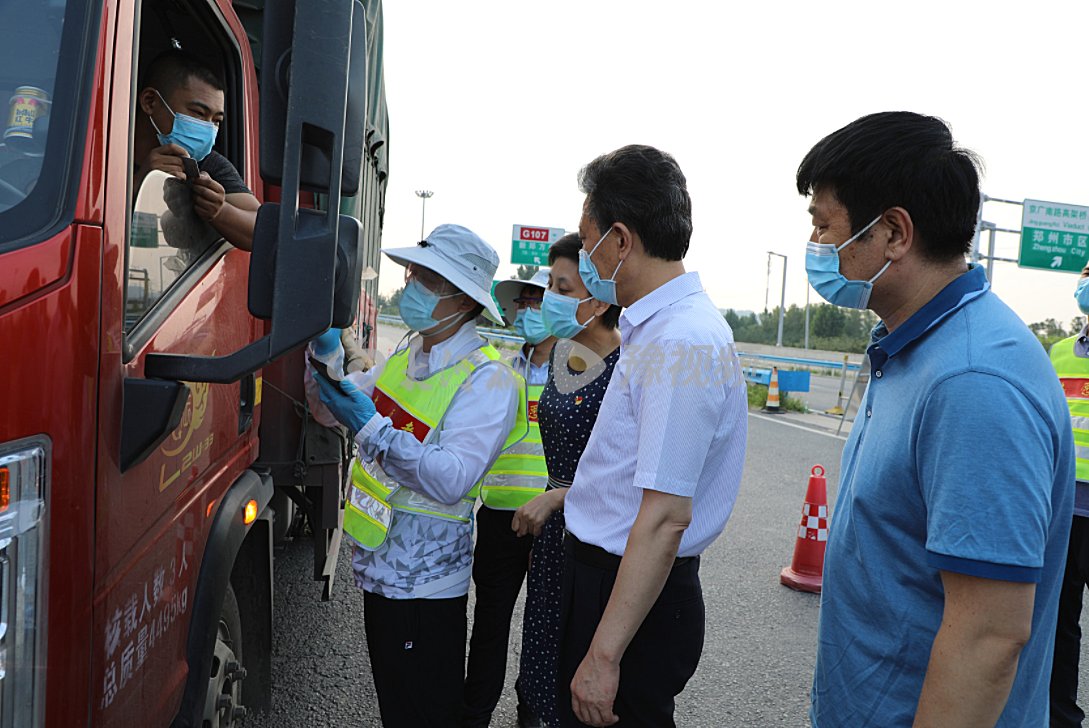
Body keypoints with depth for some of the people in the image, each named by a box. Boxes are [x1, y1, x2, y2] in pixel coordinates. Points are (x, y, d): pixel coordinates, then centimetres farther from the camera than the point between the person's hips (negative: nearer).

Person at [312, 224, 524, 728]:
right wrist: (327, 355, -6)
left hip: (425, 581, -8)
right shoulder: (407, 355, 7)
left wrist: (371, 427, -30)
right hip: (378, 565, 8)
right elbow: (336, 407, 11)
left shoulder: (488, 379, -18)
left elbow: (451, 480, -27)